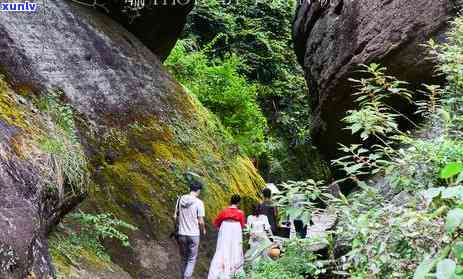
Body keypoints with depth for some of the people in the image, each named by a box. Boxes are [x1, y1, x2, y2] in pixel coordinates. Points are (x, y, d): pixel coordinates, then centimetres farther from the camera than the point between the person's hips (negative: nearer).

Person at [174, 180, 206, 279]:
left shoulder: (180, 199, 0)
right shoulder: (199, 202, -12)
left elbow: (175, 216, 6)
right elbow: (200, 221, -11)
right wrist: (203, 230, 9)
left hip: (182, 234, 4)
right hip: (193, 234, -4)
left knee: (184, 258, 19)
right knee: (192, 259, 7)